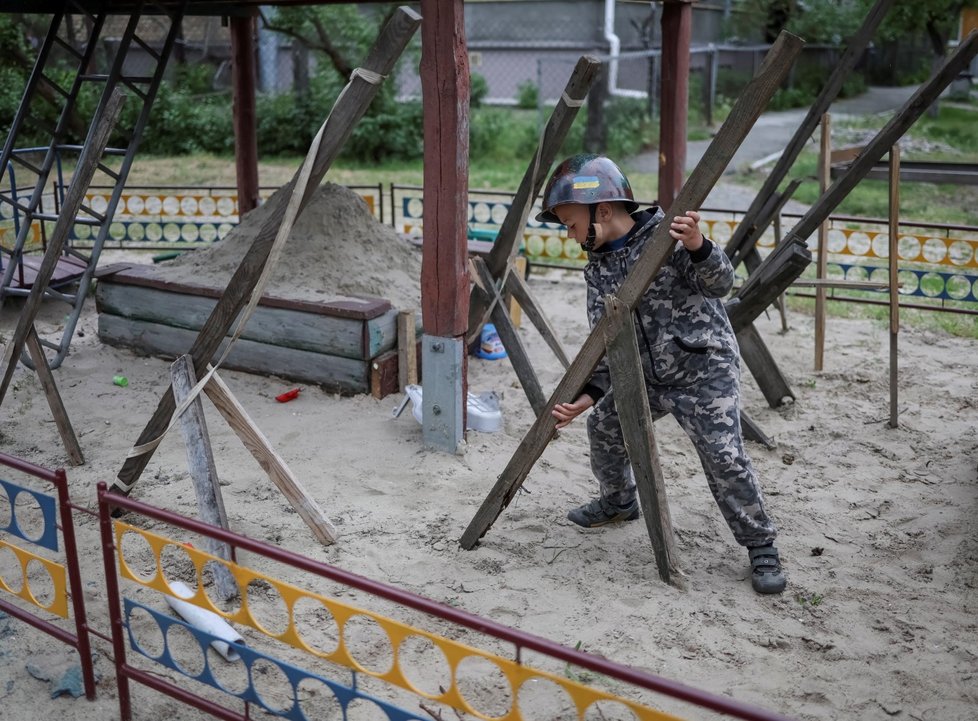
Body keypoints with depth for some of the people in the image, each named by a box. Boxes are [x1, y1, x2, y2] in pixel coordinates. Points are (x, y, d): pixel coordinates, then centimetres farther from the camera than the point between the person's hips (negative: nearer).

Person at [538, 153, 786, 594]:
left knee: (724, 456, -14)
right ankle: (618, 501, 45)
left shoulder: (666, 232, -17)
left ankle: (761, 548, 4)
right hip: (646, 374, 8)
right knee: (604, 426, 18)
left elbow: (720, 283, -23)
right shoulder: (598, 269, 1)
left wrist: (697, 247, -44)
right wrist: (589, 393, -15)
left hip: (704, 369, -7)